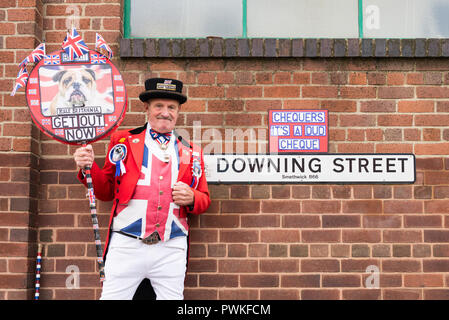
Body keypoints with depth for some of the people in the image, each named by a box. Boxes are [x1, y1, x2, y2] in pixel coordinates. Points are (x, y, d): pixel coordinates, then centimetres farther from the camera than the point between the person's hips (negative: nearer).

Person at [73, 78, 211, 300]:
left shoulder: (191, 152, 13)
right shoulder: (123, 141, 9)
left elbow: (204, 201, 17)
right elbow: (106, 191, 10)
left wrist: (191, 198, -5)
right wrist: (88, 168, -8)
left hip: (171, 250, 2)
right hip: (126, 246, -1)